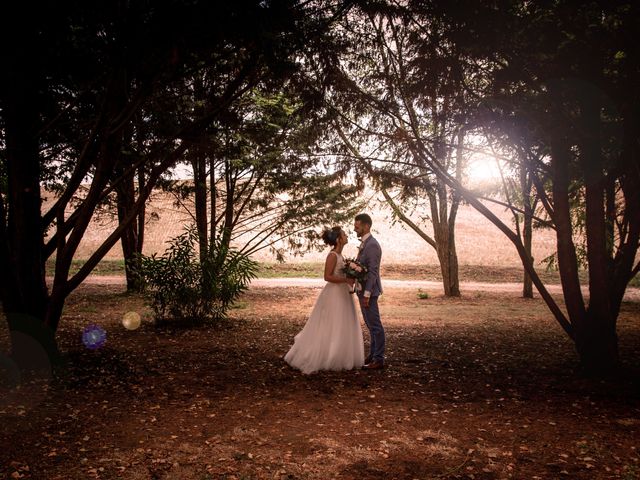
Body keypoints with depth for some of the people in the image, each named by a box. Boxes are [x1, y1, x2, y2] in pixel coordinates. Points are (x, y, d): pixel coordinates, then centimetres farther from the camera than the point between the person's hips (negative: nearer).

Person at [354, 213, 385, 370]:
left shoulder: (372, 245, -18)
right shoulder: (364, 243, 13)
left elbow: (373, 271, -21)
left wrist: (367, 294, -23)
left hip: (369, 291, -10)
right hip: (363, 290, 10)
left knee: (375, 325, -3)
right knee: (370, 324, 17)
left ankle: (379, 359, 3)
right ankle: (373, 354, 26)